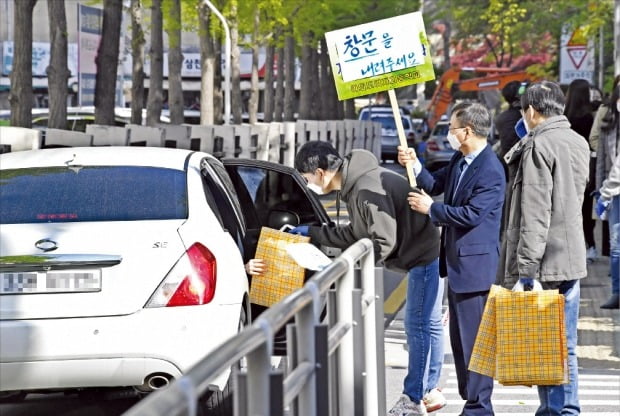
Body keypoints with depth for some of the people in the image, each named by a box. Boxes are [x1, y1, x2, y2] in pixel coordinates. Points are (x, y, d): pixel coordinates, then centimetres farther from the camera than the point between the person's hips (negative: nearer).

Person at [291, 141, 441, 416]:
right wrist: (310, 233, 20)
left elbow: (384, 242, -25)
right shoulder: (354, 186, 9)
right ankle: (428, 391, 21)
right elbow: (357, 235, 18)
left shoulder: (367, 190, -24)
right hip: (420, 254, 10)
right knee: (422, 326, 14)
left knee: (417, 326, -5)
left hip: (424, 255, -10)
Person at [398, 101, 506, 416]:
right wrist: (414, 166, 0)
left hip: (475, 263, -10)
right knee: (459, 337, 16)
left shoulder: (490, 171, -19)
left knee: (474, 337, -5)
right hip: (457, 260, 10)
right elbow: (436, 185, 17)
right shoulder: (459, 160, 10)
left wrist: (431, 209, -15)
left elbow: (472, 214, -24)